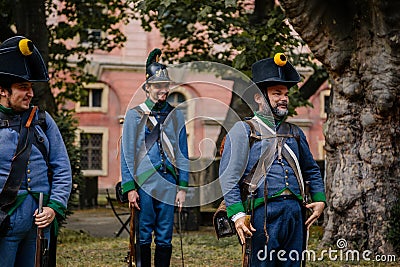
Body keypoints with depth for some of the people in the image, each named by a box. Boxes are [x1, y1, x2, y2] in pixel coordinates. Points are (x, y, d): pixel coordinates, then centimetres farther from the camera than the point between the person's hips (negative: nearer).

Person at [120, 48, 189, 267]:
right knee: (143, 238, 3)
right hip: (143, 184, -2)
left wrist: (182, 187, 3)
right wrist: (129, 188, -7)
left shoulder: (176, 116, 9)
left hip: (168, 185, 2)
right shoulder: (134, 115, 2)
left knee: (165, 239, 6)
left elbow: (182, 154, 10)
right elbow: (127, 154, 0)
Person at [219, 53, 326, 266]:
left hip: (294, 212, 6)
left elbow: (311, 170, 29)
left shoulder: (294, 132, 19)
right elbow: (228, 177, -7)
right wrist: (237, 214, -17)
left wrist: (320, 200, 13)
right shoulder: (243, 130, 1)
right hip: (264, 213, -5)